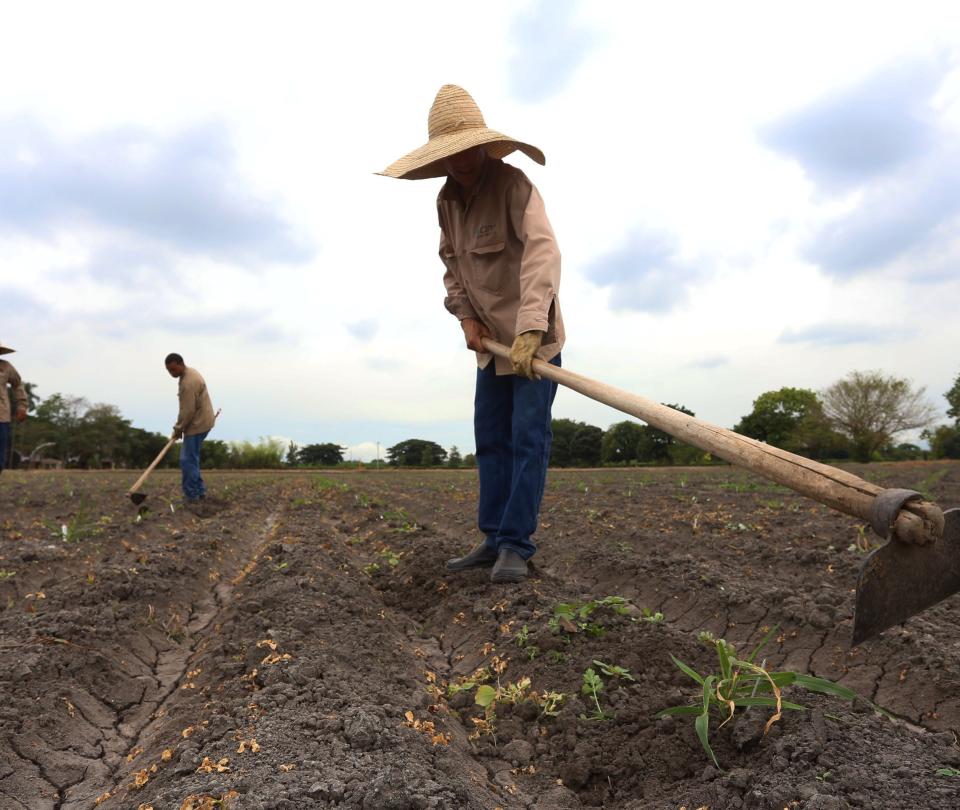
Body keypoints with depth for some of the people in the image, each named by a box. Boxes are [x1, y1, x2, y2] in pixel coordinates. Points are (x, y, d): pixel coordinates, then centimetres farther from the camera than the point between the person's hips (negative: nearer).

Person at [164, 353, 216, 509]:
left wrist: (178, 429, -10)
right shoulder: (190, 372, 10)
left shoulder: (188, 383, -24)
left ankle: (193, 499, 0)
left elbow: (188, 412, -23)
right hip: (200, 421, 11)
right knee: (190, 458, 17)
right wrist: (180, 426, 19)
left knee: (188, 461, -5)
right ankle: (199, 491, 24)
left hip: (197, 424, -11)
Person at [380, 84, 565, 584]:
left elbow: (542, 253, -32)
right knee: (490, 439, 7)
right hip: (492, 338, 7)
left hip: (533, 335, -7)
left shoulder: (513, 185, -18)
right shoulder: (446, 200, 4)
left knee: (527, 438, -9)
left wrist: (530, 328, -44)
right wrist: (465, 316, -2)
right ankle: (493, 539, 15)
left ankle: (516, 545, -2)